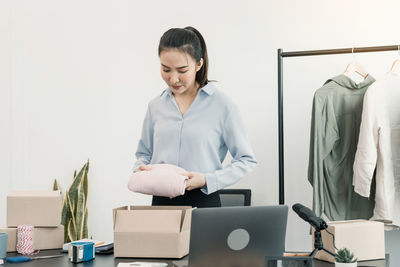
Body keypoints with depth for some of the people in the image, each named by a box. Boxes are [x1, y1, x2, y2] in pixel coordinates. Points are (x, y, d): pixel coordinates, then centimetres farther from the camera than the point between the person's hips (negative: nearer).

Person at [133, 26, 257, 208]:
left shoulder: (221, 105, -3)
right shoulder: (155, 106, 11)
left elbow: (246, 160, 1)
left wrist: (207, 180, -11)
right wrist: (140, 169, 1)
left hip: (204, 202, -3)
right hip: (161, 201, 4)